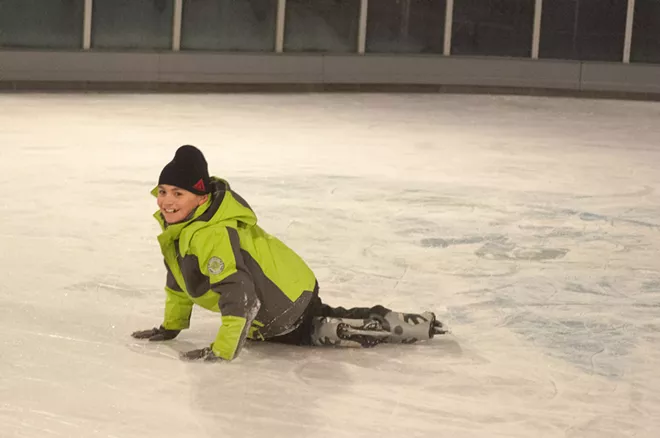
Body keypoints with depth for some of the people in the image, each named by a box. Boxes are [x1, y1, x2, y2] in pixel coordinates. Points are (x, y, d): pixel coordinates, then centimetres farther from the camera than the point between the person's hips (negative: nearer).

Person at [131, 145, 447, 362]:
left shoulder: (211, 236, -33)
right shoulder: (178, 224, 1)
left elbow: (239, 294, -39)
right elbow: (180, 277, 16)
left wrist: (222, 349, -38)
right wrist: (171, 326, 19)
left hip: (284, 300, -10)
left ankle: (418, 326, 1)